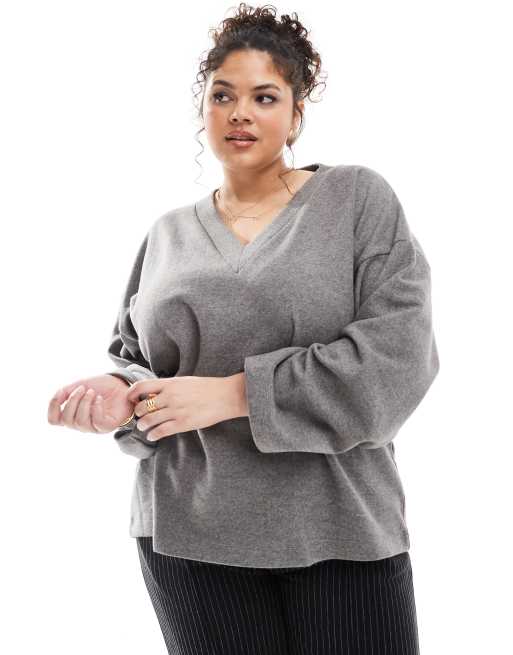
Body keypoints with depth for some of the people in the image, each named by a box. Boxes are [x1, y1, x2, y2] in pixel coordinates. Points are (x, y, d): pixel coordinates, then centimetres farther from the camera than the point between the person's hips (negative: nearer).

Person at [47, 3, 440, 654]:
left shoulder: (358, 199, -1)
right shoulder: (168, 235, 10)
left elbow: (400, 353, -11)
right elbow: (134, 353, 17)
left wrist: (234, 393, -15)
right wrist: (121, 395, -7)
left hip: (340, 530, -2)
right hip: (190, 536, 2)